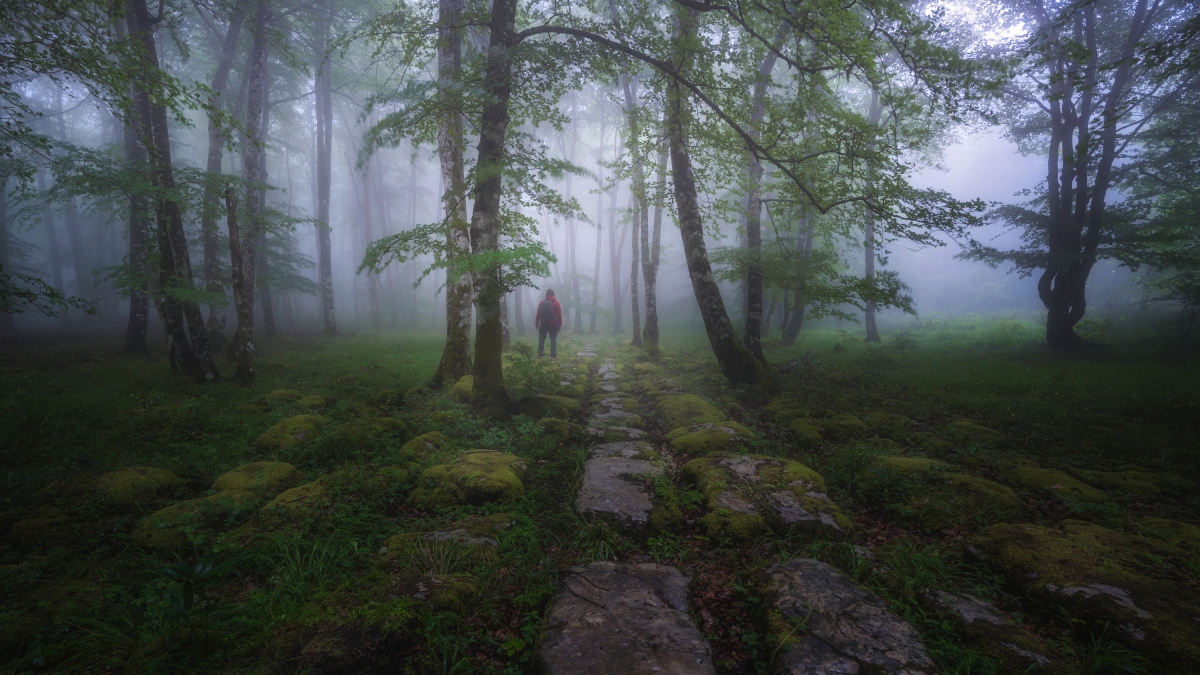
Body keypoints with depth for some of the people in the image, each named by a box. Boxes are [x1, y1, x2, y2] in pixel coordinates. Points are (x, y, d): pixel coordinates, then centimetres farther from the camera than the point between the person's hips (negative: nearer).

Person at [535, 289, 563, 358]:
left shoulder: (542, 302, 0)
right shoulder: (556, 303, -4)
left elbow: (538, 314, 0)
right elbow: (559, 315, -6)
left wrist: (536, 324, 6)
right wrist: (560, 324, 2)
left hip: (543, 324, 2)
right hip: (553, 324, -1)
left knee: (541, 339, 11)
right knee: (553, 339, 2)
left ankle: (540, 355, 11)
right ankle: (553, 355, -3)